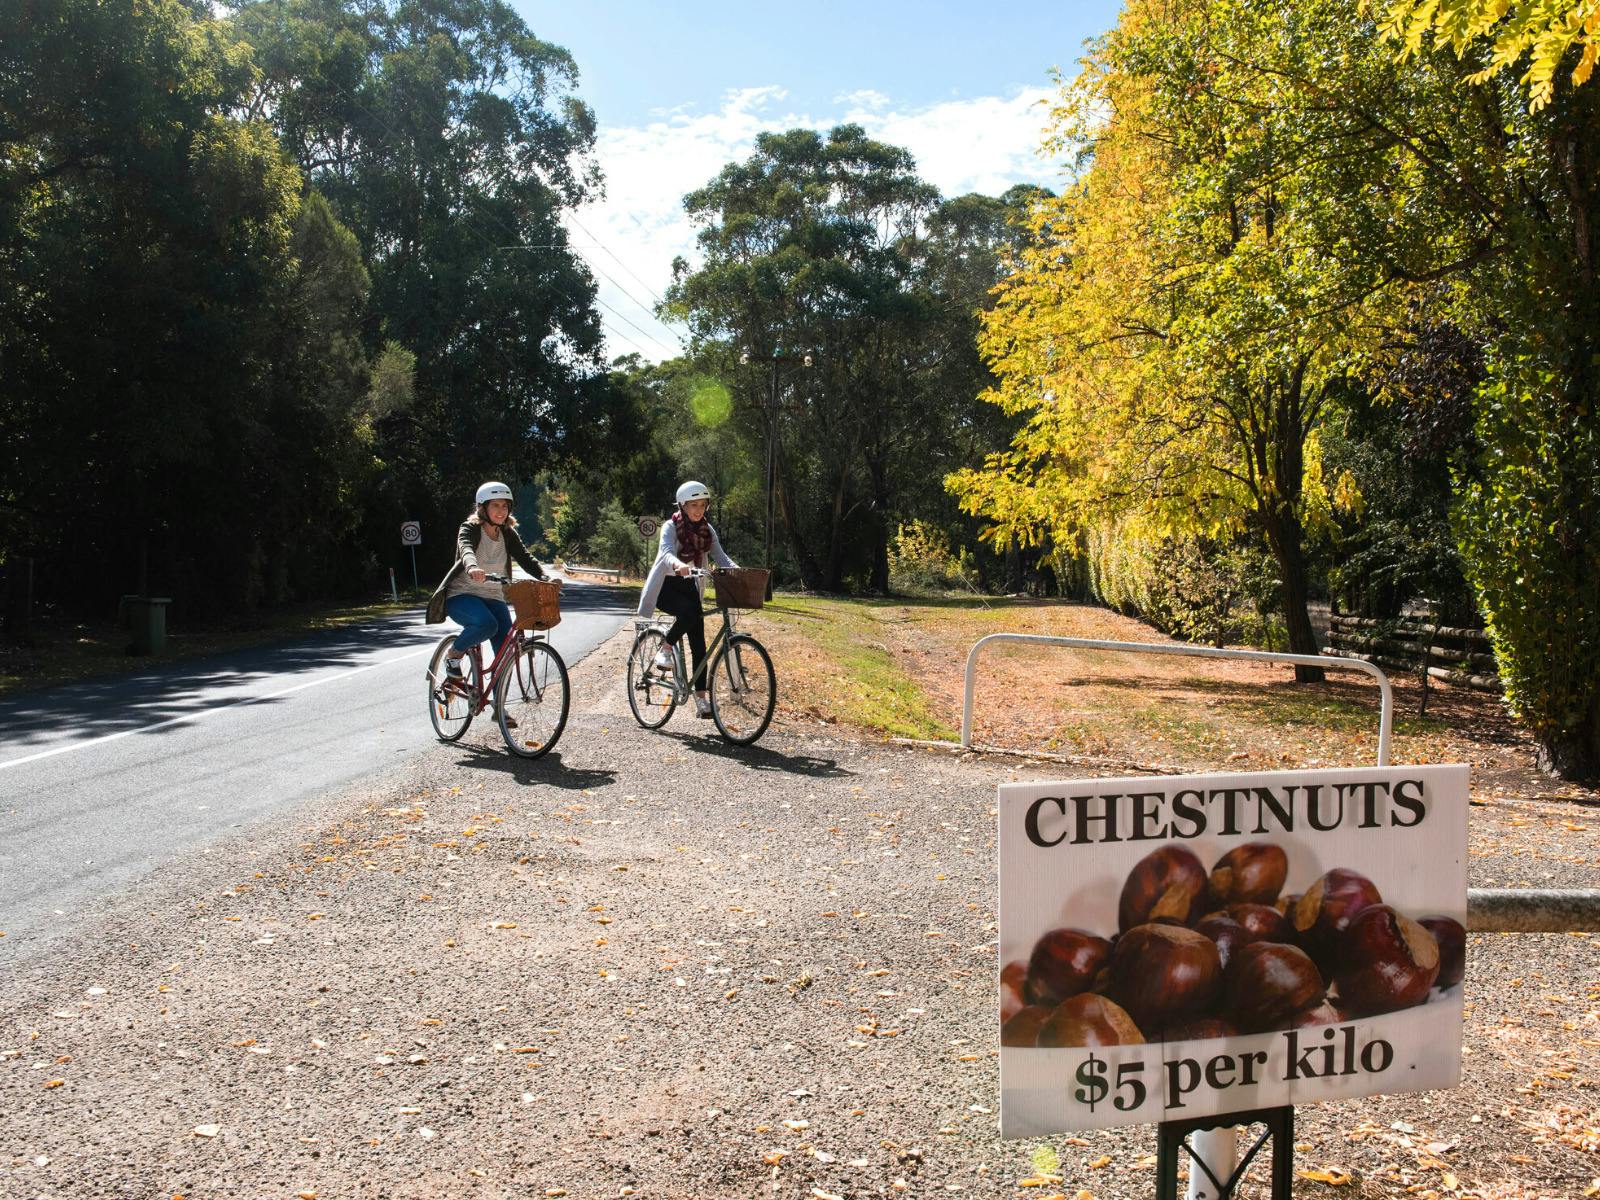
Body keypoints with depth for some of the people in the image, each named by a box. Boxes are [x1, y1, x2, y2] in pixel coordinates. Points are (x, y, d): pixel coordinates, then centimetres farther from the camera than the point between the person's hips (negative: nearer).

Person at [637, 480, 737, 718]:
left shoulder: (707, 530, 3)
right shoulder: (671, 527, -13)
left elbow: (720, 556, -6)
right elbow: (666, 552, -31)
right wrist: (678, 565, -54)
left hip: (689, 586, 5)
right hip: (665, 586, -5)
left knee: (698, 644, -5)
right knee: (691, 612, -36)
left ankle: (701, 700, -4)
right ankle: (665, 651, -12)